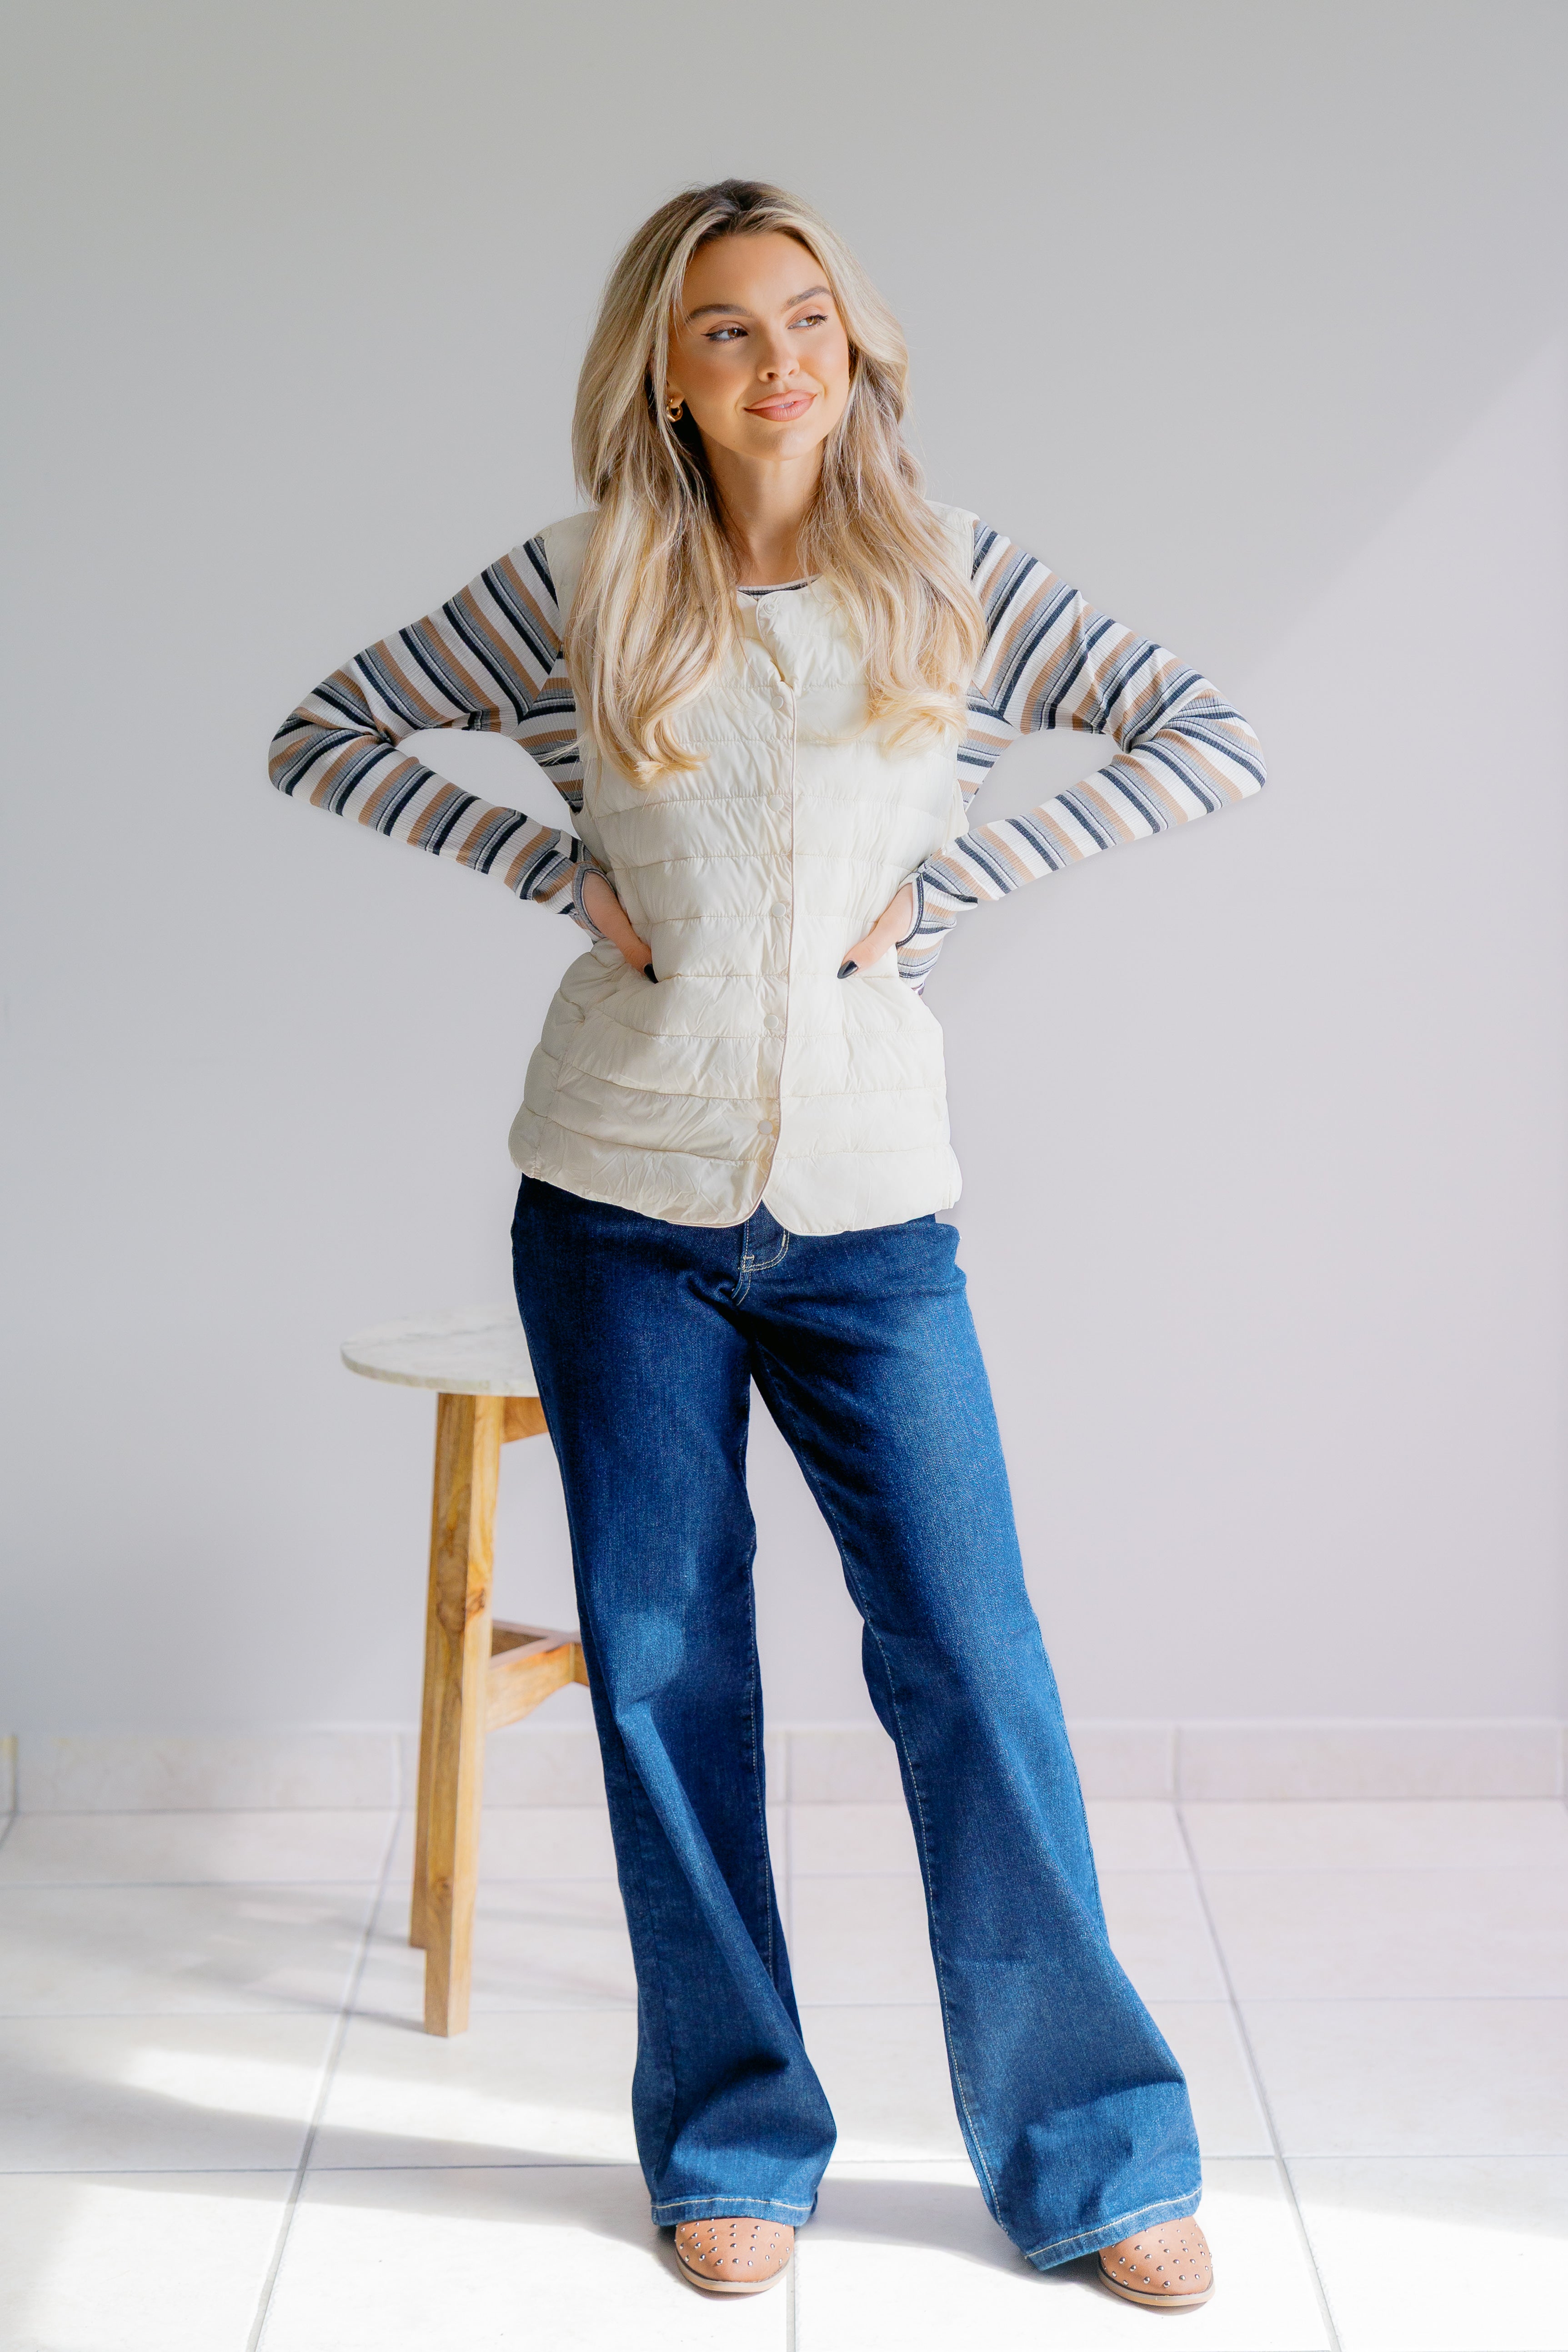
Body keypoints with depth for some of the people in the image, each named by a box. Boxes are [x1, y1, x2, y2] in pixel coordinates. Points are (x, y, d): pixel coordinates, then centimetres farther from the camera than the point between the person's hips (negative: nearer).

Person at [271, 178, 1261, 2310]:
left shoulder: (947, 573, 3)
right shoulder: (583, 581, 3)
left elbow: (1213, 736, 0)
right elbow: (322, 739, 9)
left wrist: (939, 887, -6)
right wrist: (559, 869, -2)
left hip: (866, 1214, 0)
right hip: (627, 1206, 1)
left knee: (974, 1668, -1)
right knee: (666, 1671, 6)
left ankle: (1092, 2154, 15)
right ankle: (734, 2150, 22)